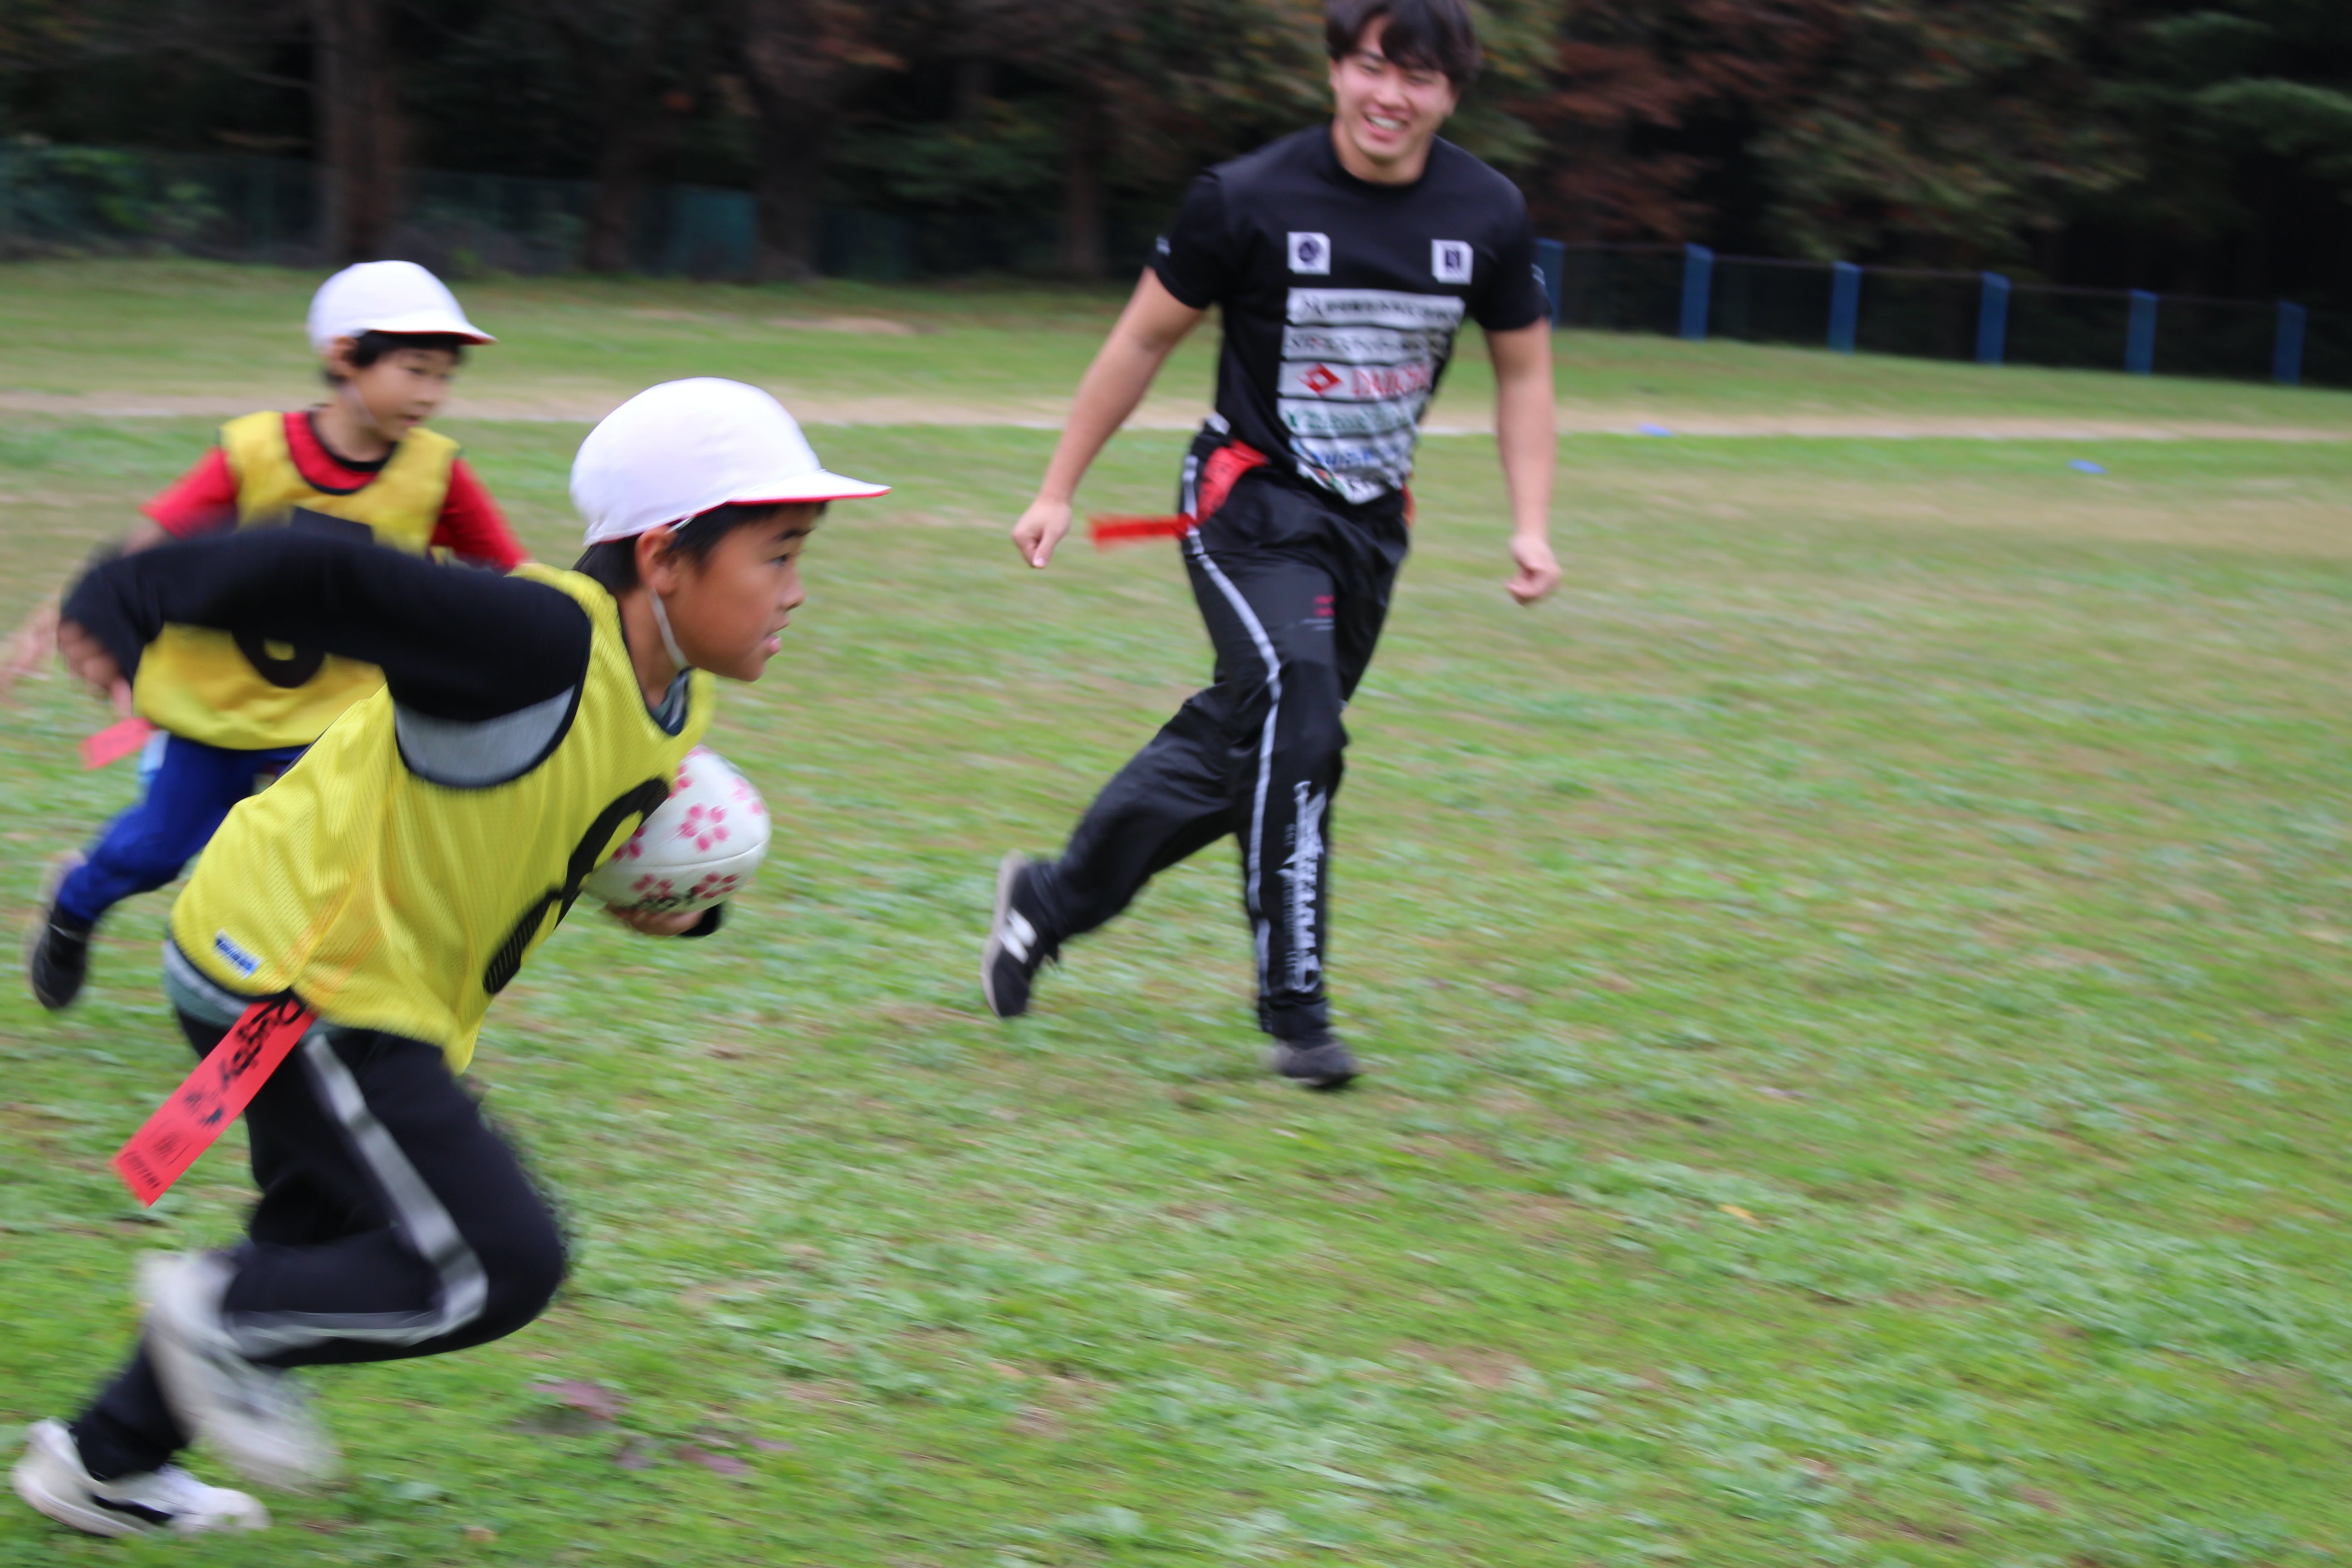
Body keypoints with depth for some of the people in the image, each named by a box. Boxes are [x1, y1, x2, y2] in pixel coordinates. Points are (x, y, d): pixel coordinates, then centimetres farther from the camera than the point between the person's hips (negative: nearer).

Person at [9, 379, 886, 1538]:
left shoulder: (674, 701, 2)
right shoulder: (546, 640, -28)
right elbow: (331, 582, -33)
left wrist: (666, 905, -1)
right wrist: (128, 604, -41)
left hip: (376, 992, 10)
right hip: (294, 972, -10)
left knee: (322, 1254, 24)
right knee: (499, 1266, -11)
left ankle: (105, 1469, 40)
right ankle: (220, 1319, 9)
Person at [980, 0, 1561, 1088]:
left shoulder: (1488, 215, -3)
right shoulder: (1250, 199, -13)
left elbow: (1523, 369, 10)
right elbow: (1145, 339, -3)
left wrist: (1531, 526, -1)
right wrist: (1057, 489, 0)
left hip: (1370, 527, 5)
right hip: (1250, 506, -5)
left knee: (1241, 749, 10)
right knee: (1296, 727, -22)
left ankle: (1048, 901, 31)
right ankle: (1295, 1013, -15)